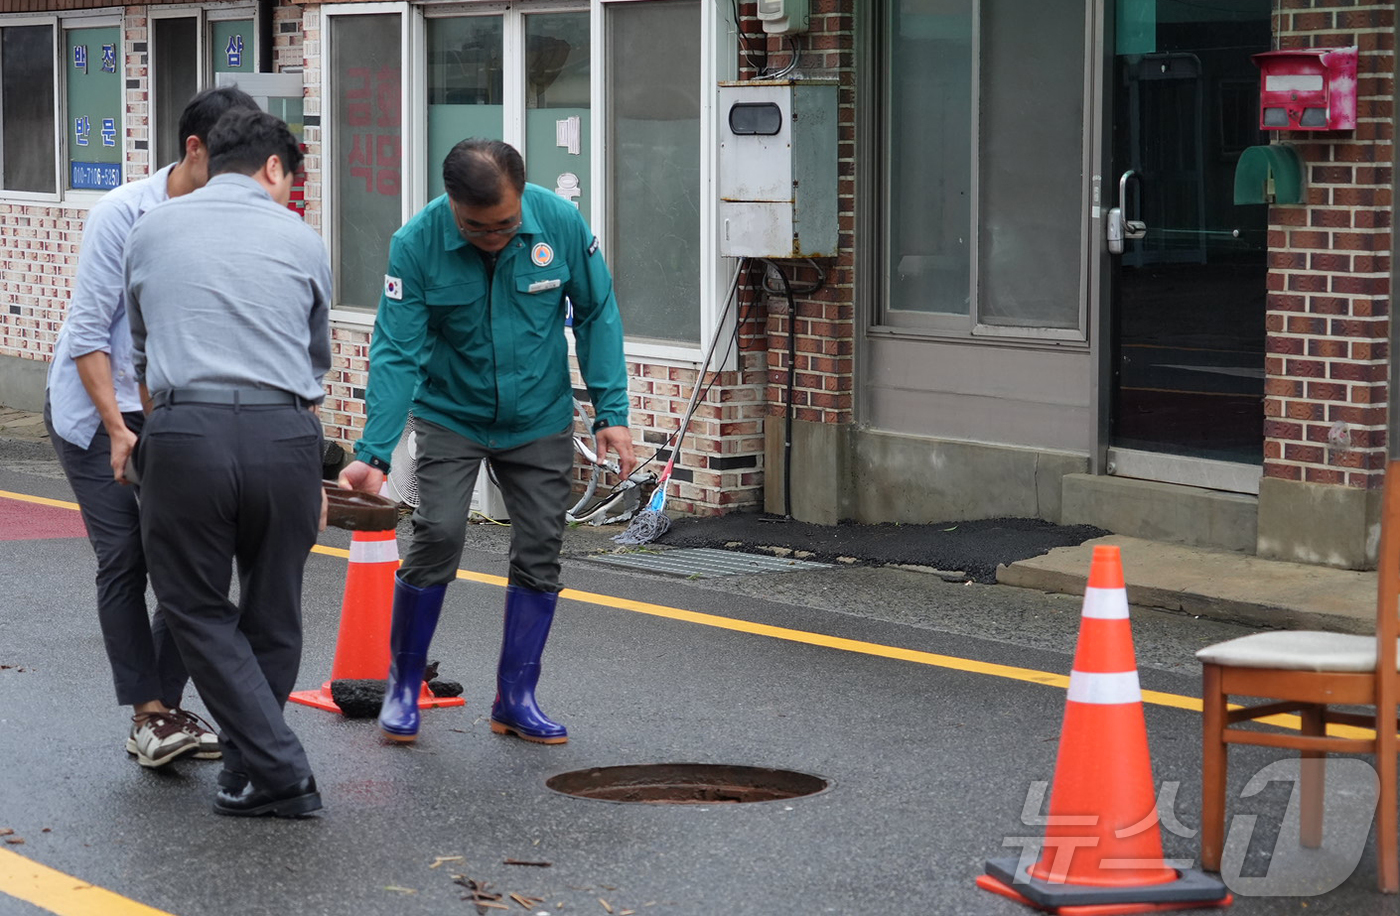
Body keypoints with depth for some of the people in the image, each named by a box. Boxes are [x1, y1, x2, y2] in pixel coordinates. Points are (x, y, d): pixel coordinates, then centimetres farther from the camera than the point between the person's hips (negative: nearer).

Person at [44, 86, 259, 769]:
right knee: (124, 559, -8)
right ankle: (147, 713, -3)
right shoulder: (123, 213, -14)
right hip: (95, 410, -4)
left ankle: (166, 708, 8)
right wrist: (118, 428, -19)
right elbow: (88, 330, -14)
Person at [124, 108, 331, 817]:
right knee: (273, 615, 15)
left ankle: (276, 772, 1)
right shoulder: (300, 239, 14)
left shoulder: (151, 231, 15)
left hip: (183, 433, -1)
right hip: (284, 433, 1)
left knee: (198, 611, 10)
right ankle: (248, 761, 24)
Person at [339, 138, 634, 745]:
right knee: (438, 535, -15)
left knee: (539, 552, 1)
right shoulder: (416, 244, -21)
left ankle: (516, 700, 13)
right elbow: (396, 353, -20)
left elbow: (596, 316, -4)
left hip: (539, 421, 2)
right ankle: (403, 684, 4)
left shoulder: (562, 223, -17)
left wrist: (611, 412, -9)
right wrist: (374, 455, -28)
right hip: (451, 416, -2)